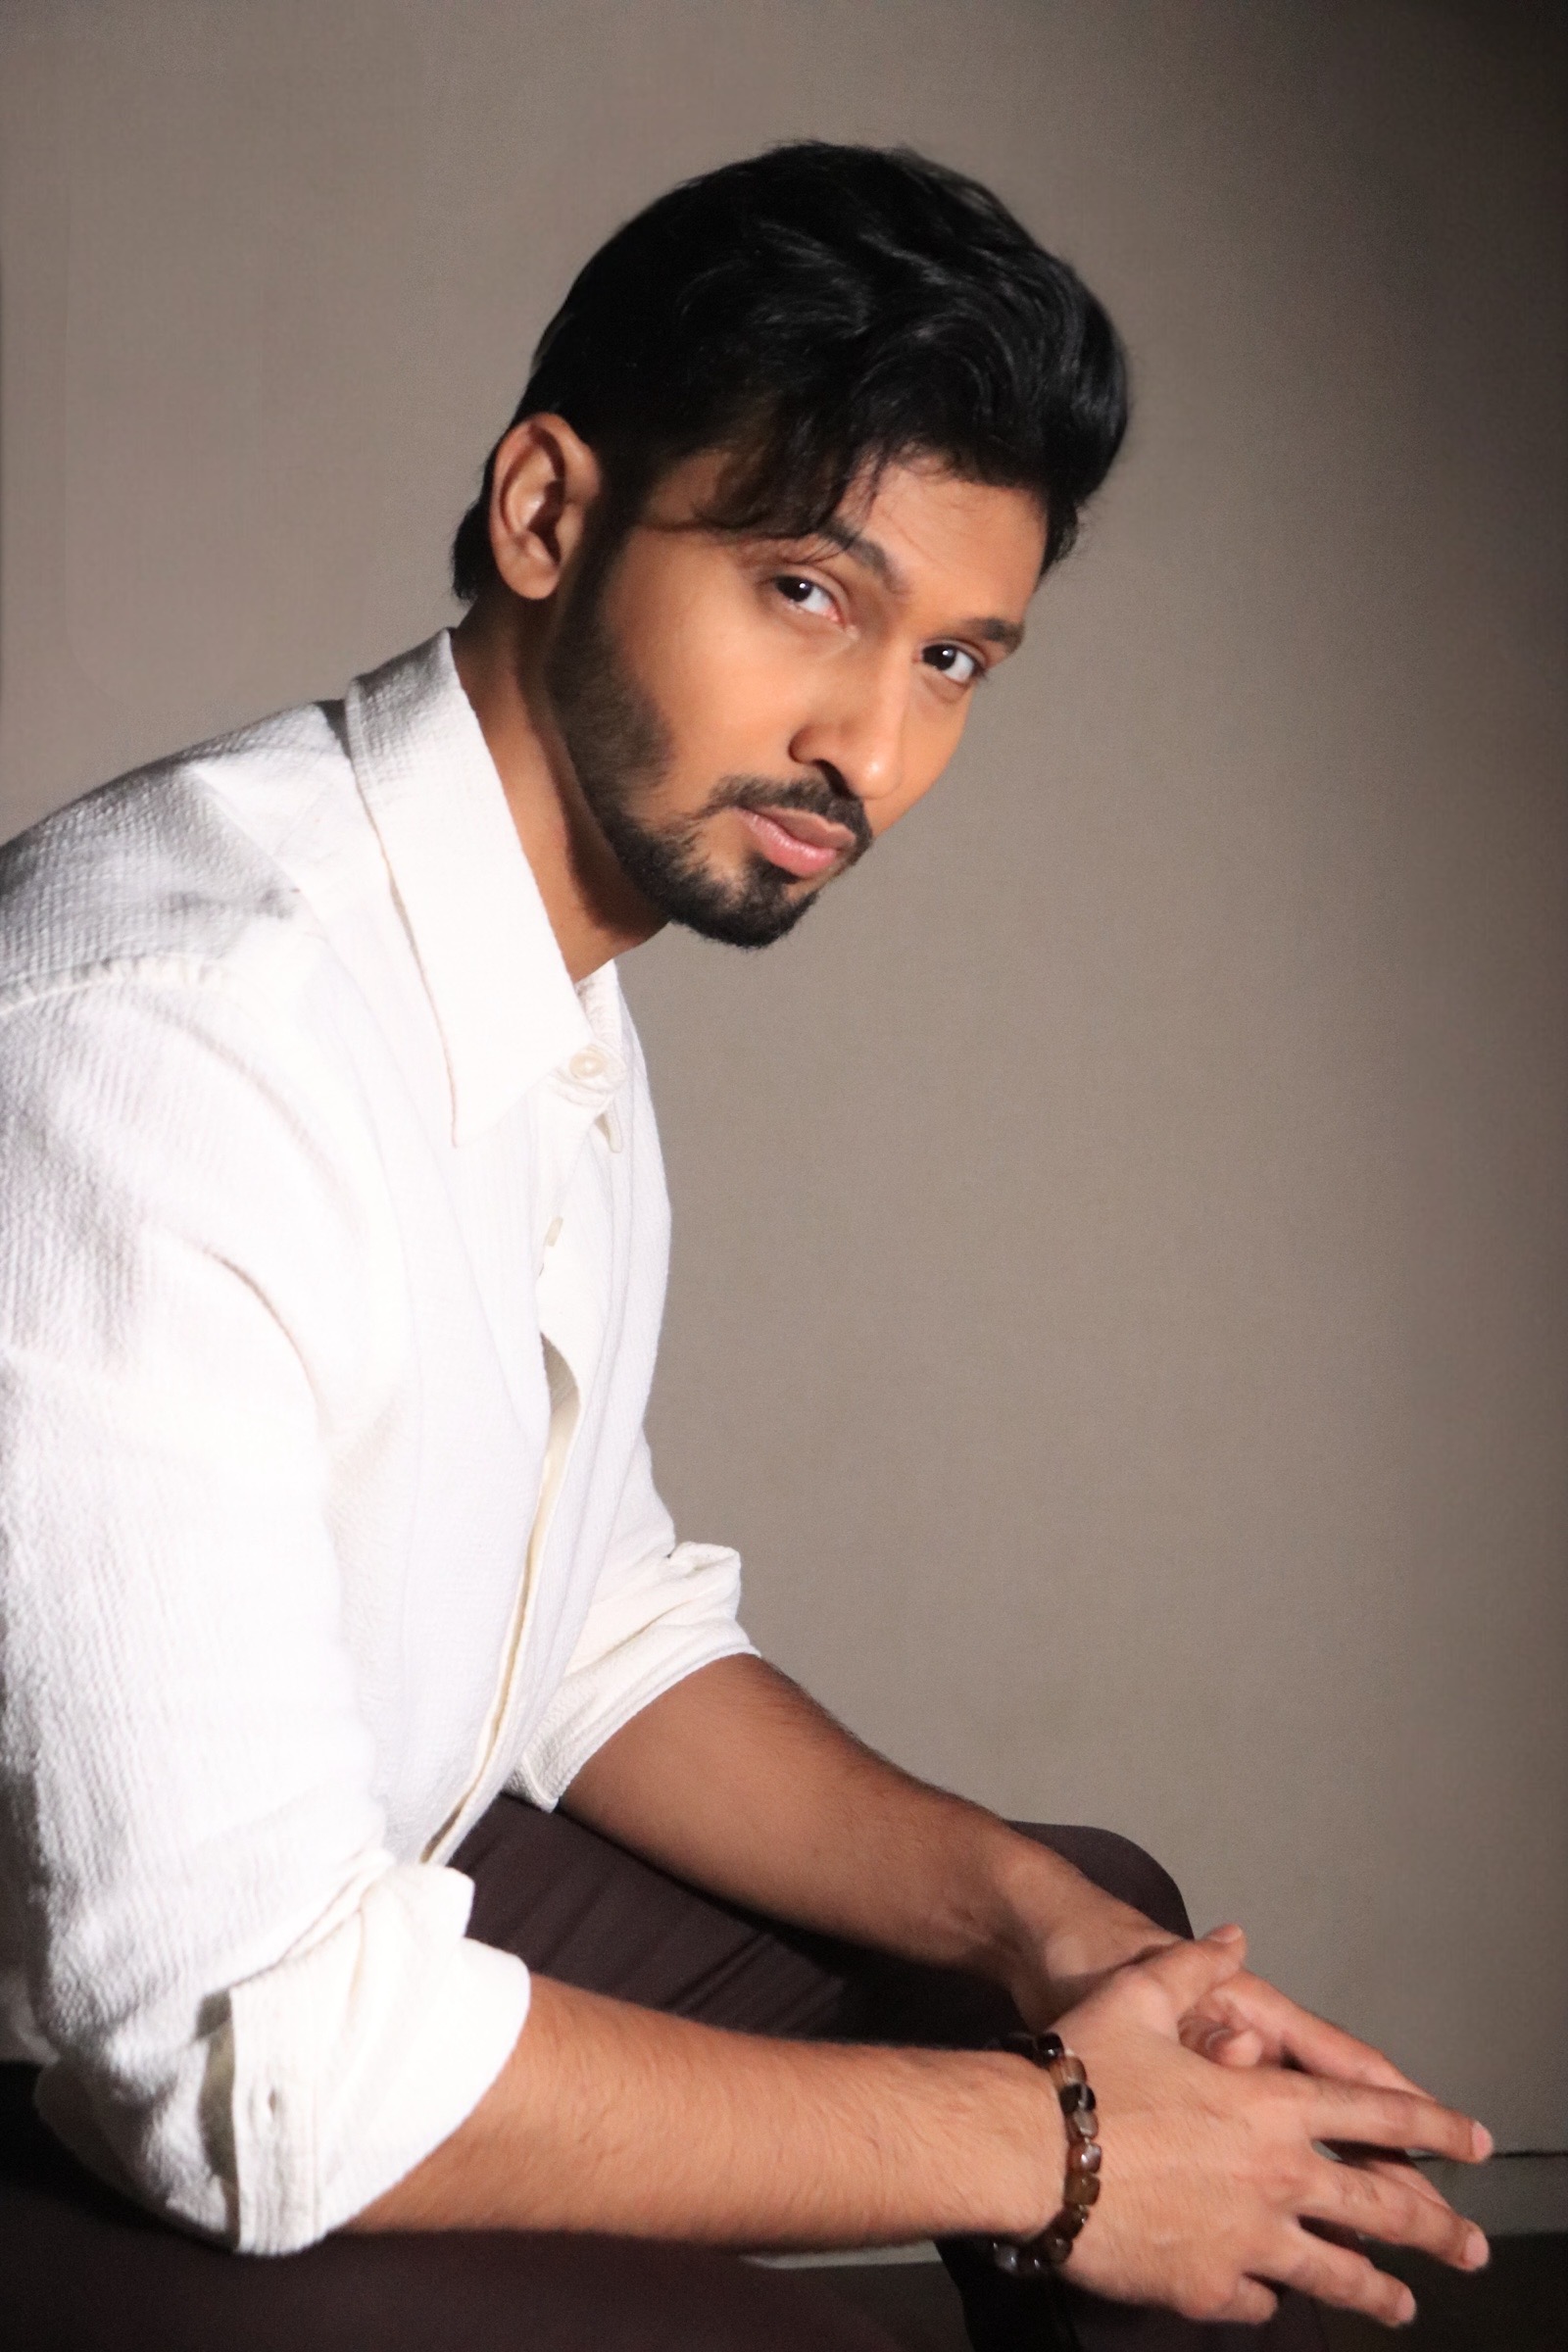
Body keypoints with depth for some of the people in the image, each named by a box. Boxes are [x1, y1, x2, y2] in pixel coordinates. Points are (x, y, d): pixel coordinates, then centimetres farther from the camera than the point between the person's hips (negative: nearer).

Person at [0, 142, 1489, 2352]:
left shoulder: (565, 999, 2)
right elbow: (248, 2051, -30)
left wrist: (1028, 1921, -5)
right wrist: (1044, 2150, -21)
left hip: (350, 1901, 9)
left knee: (1107, 1925, 13)